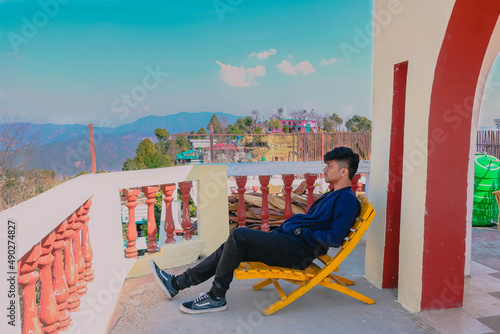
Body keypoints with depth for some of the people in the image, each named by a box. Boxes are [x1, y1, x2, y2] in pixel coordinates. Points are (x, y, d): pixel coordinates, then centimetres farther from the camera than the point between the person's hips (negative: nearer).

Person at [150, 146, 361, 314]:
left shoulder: (347, 200, -10)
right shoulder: (332, 195, 22)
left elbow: (335, 239, -20)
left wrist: (303, 232, -11)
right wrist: (278, 231, 13)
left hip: (298, 251, -10)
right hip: (287, 241, 10)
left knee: (238, 235, -20)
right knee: (231, 247, 3)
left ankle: (216, 297, -7)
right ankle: (177, 283, 9)